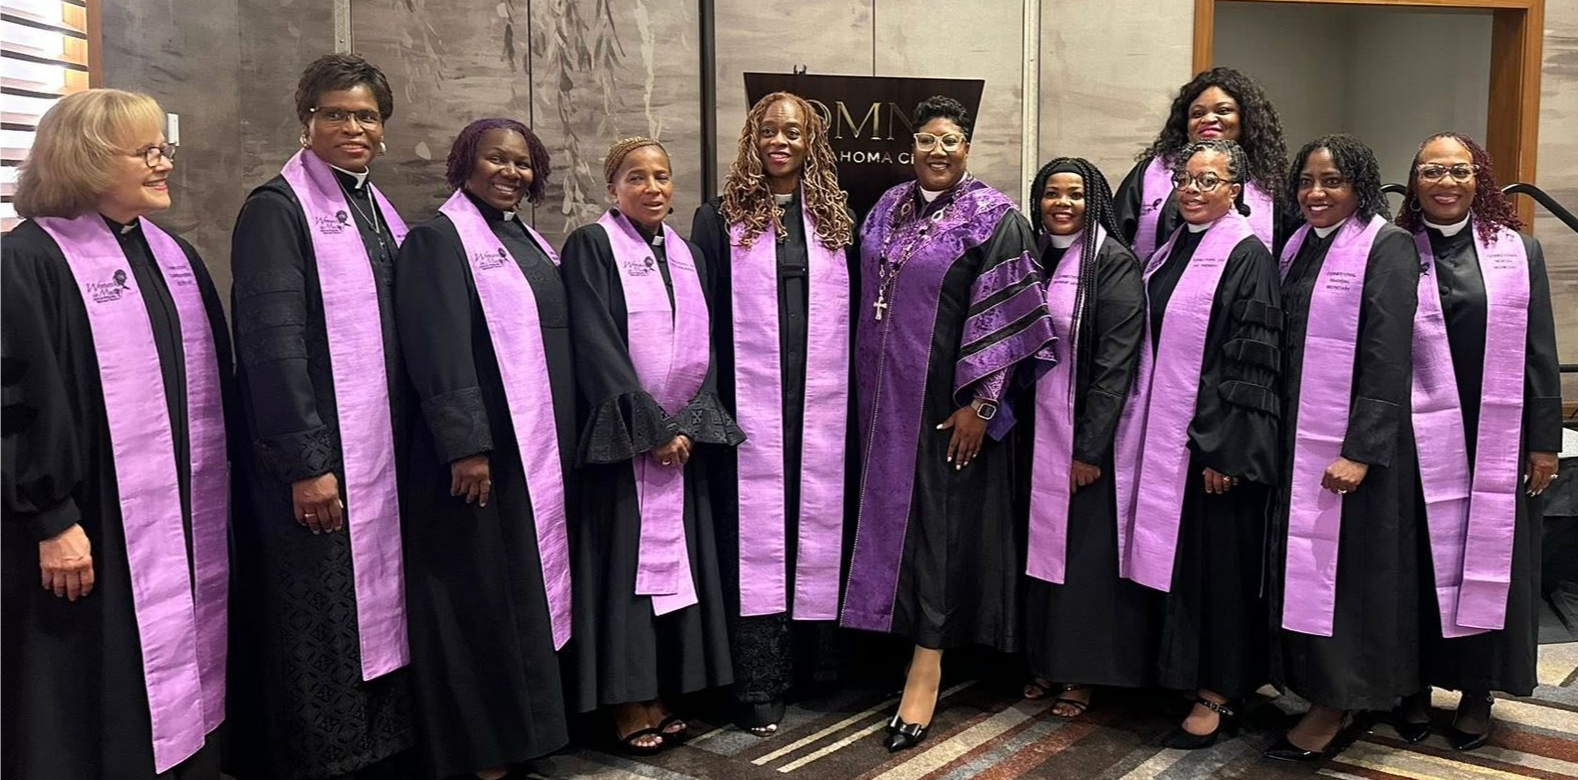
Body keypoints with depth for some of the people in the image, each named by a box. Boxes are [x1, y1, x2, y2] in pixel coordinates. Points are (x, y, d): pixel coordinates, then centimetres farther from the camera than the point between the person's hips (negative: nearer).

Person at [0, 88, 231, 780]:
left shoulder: (176, 256, 12)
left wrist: (215, 501, 14)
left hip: (184, 522, 7)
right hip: (92, 529, -7)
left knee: (180, 692, 14)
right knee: (99, 720, 3)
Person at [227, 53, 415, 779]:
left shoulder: (381, 213, 14)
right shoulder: (276, 209, -9)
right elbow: (272, 342, -16)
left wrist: (413, 441, 12)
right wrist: (305, 461, -20)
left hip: (383, 453, 7)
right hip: (316, 458, -7)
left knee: (376, 608, 13)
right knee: (318, 623, 0)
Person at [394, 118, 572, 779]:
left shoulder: (530, 242, 16)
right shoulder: (438, 239, -7)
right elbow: (439, 351, -16)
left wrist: (564, 441, 14)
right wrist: (466, 445, -23)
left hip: (543, 451, 8)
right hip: (481, 451, -8)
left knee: (531, 588, 12)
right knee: (482, 595, -1)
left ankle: (526, 722, 23)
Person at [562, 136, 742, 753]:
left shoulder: (689, 254, 12)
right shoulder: (591, 246, -6)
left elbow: (705, 350, 8)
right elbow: (596, 349, -14)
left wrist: (688, 425, -7)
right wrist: (650, 429, -16)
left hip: (682, 436, 6)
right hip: (621, 440, -6)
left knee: (675, 562, 8)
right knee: (627, 564, -2)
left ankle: (661, 696, 17)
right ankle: (627, 704, 7)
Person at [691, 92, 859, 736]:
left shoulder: (836, 219, 11)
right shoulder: (721, 219, 4)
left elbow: (855, 313, 11)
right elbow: (702, 315, 2)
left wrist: (856, 399, 5)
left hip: (824, 404, 2)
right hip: (752, 405, -2)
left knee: (818, 526, 7)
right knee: (756, 536, -1)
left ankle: (815, 657, 21)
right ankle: (758, 687, 5)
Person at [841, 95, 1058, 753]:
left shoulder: (993, 218, -9)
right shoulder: (889, 208, 10)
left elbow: (1006, 317, -13)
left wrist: (979, 403, -17)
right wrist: (868, 387, 13)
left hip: (947, 400, -6)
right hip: (888, 395, 6)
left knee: (939, 515, -3)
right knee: (891, 506, 10)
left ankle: (927, 666, 3)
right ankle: (913, 633, 24)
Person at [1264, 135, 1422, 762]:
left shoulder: (1386, 248, -9)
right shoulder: (1298, 247, 11)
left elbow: (1388, 358, -16)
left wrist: (1361, 451, -21)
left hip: (1353, 441, -7)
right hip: (1297, 436, 7)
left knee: (1343, 563, 0)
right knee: (1302, 562, 10)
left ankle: (1340, 705, 12)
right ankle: (1318, 686, 22)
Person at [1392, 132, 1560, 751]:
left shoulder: (1518, 251, 4)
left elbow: (1539, 353, 4)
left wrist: (1544, 440, 0)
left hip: (1498, 440, 1)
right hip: (1421, 441, -1)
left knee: (1491, 563, 8)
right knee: (1422, 564, 6)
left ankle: (1478, 694, 22)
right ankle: (1416, 686, 20)